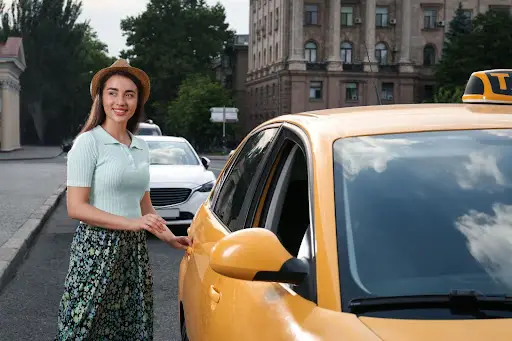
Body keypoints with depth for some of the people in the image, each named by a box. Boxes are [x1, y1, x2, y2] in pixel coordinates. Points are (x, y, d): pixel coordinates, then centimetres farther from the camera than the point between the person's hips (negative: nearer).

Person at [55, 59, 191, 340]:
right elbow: (76, 208, -14)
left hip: (135, 250, 6)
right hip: (96, 250, -6)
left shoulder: (141, 148, 12)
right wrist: (131, 223, -19)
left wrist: (170, 238, 11)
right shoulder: (88, 143, -8)